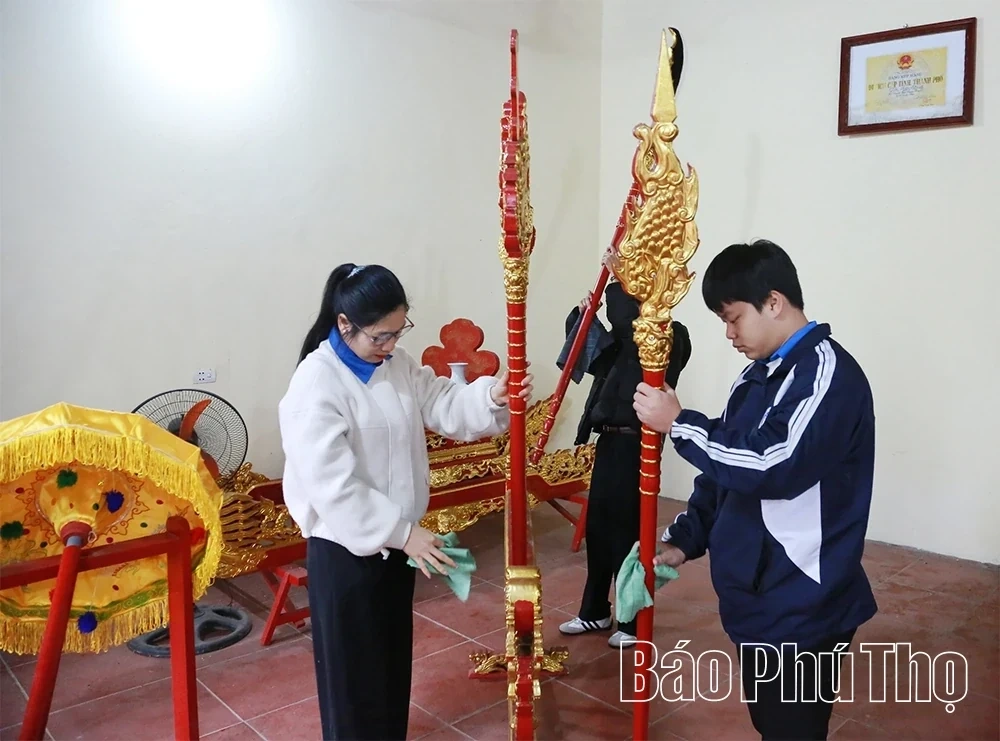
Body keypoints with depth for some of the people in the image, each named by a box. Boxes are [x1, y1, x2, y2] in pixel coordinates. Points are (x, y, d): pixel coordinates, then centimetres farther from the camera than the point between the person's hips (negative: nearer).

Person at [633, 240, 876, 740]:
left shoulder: (828, 374, -18)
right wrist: (684, 541, 4)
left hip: (803, 611, -9)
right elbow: (725, 470, 14)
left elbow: (772, 466, -30)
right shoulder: (757, 377, 10)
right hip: (755, 600, 9)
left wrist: (678, 423, -21)